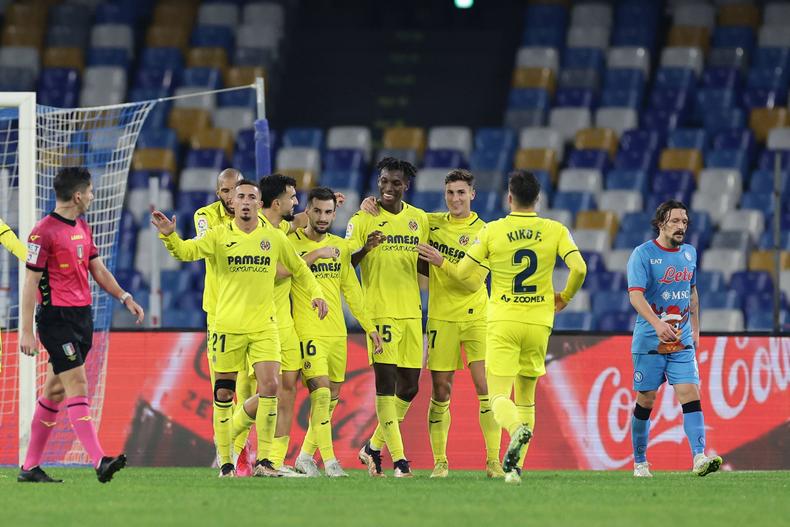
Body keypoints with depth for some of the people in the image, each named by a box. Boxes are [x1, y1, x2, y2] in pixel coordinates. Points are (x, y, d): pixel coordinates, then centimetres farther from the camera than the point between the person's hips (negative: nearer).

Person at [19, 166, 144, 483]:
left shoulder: (82, 228, 15)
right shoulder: (44, 232, -12)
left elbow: (98, 270, 22)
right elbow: (30, 282, -12)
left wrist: (125, 298, 10)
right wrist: (26, 331, -14)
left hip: (82, 316, 9)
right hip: (56, 317, -9)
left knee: (55, 391, 10)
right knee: (77, 385, -15)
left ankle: (30, 467, 16)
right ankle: (99, 461, -23)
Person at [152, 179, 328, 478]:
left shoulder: (274, 237, 6)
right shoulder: (219, 236, 0)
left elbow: (299, 268, 19)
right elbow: (186, 251, -14)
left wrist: (316, 293, 6)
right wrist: (169, 236, -34)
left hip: (263, 326, 1)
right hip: (228, 326, -1)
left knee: (269, 385, -12)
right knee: (224, 392, 2)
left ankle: (264, 460, -5)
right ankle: (225, 461, 12)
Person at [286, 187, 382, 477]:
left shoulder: (340, 246, 13)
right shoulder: (291, 243, -4)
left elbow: (351, 290, 17)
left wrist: (369, 327, 14)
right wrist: (315, 254, -23)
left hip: (337, 333, 6)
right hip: (308, 331, -6)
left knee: (332, 397, 9)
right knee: (321, 393, -15)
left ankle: (305, 456, 21)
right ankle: (329, 461, -14)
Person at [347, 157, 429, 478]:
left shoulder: (419, 219, 12)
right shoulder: (363, 219, -2)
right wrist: (364, 249, -30)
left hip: (411, 312, 5)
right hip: (379, 312, -5)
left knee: (409, 387, 7)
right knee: (386, 383, -11)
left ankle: (374, 447, 23)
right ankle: (398, 459, -10)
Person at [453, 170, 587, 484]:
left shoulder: (492, 231, -2)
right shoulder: (555, 231, 1)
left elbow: (462, 273, -1)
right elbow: (579, 268, -10)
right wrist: (565, 297, 10)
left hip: (503, 322, -2)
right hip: (539, 322, 2)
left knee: (498, 396, -5)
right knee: (526, 397, 16)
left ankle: (517, 429, -38)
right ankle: (515, 466, 7)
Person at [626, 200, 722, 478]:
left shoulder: (689, 253, 11)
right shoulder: (642, 254, -8)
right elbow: (636, 295, -19)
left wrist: (695, 329, 21)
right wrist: (657, 324, -34)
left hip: (682, 341, 4)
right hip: (649, 341, -4)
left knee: (690, 394, -11)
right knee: (645, 401, 3)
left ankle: (699, 458, -22)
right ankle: (639, 462, 17)